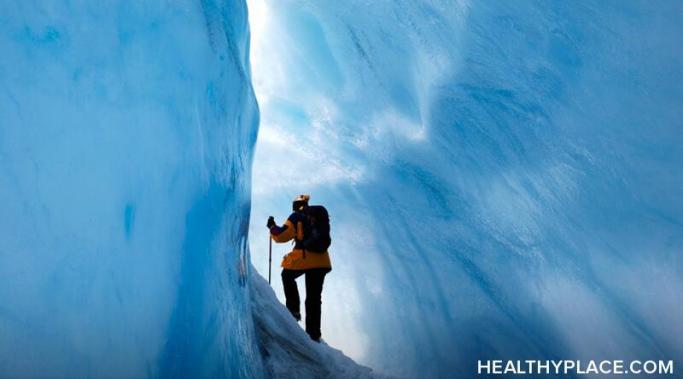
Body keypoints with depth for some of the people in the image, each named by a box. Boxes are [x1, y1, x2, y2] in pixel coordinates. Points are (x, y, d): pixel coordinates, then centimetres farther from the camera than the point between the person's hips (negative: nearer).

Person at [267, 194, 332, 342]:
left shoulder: (296, 216, 1)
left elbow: (282, 235, -2)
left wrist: (272, 227, 14)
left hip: (303, 257, -4)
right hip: (321, 260, 4)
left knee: (287, 276, 27)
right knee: (314, 298, 9)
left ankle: (294, 310, 14)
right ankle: (314, 333, 8)